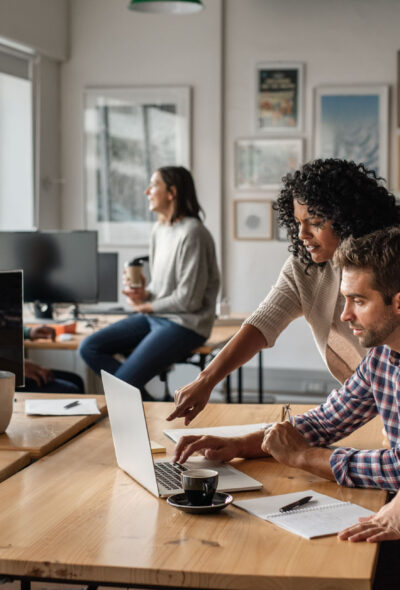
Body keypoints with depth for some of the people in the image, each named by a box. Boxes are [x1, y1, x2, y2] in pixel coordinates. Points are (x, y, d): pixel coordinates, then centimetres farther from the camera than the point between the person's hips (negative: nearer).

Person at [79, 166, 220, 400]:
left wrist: (146, 306, -6)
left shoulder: (192, 233, -17)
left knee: (123, 382, -21)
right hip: (155, 317, 9)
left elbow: (188, 299, -18)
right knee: (89, 348, -3)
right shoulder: (160, 229, 11)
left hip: (185, 324, -9)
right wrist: (143, 294, -2)